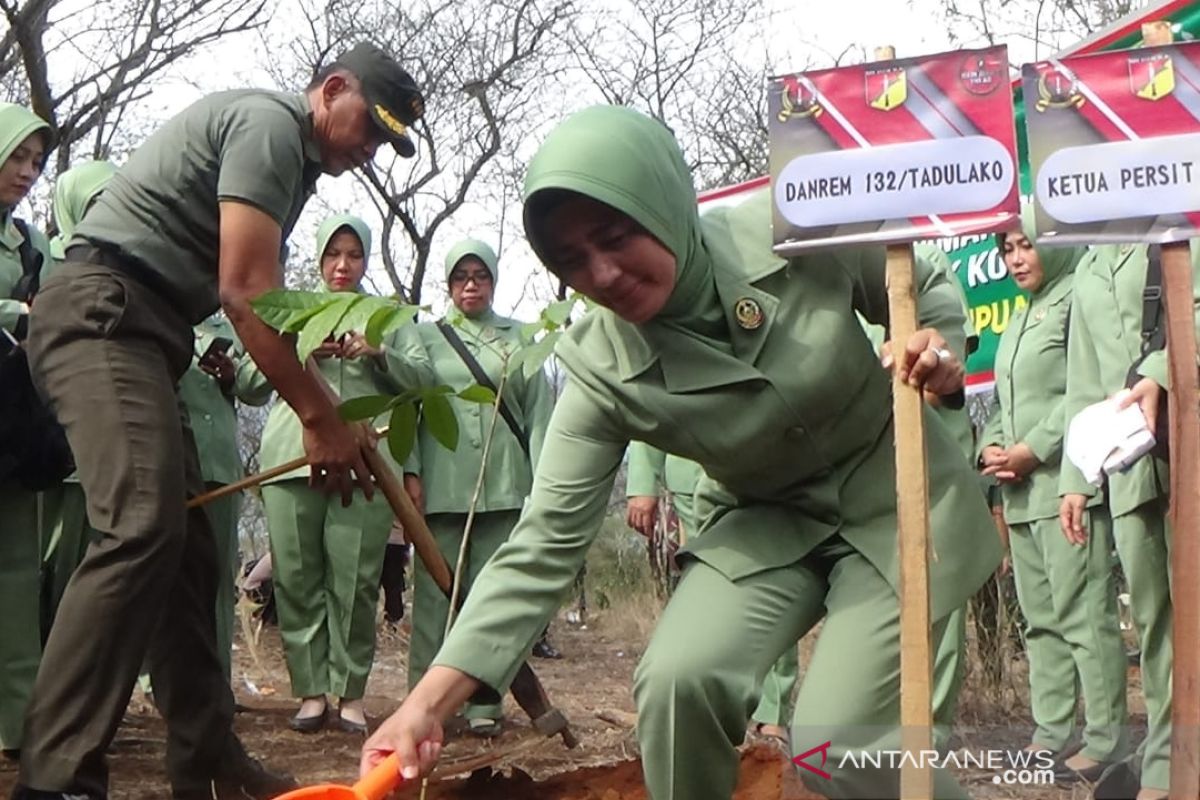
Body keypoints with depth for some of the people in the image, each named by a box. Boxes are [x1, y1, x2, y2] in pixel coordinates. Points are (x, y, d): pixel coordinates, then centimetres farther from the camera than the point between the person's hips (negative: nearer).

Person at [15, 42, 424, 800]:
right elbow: (246, 292, -17)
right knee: (144, 530, -25)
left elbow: (260, 298, 26)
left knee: (187, 545, 7)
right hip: (103, 313, -11)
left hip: (138, 332, 11)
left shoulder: (293, 160, 24)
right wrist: (322, 417, -13)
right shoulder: (271, 122, -8)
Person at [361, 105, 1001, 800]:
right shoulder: (602, 371, -18)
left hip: (896, 495, -2)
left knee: (836, 740, -16)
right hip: (768, 520, 2)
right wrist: (431, 700, -30)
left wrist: (939, 346, -28)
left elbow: (926, 289, -3)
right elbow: (548, 540, -20)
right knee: (677, 679, -24)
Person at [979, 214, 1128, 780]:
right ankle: (1051, 733, 18)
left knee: (1083, 614, -9)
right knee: (1040, 618, 12)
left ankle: (1105, 741, -3)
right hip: (1021, 492, 9)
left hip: (1066, 482, -9)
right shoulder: (1018, 320, 23)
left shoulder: (1077, 297, -5)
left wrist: (1034, 450, -15)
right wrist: (991, 447, 6)